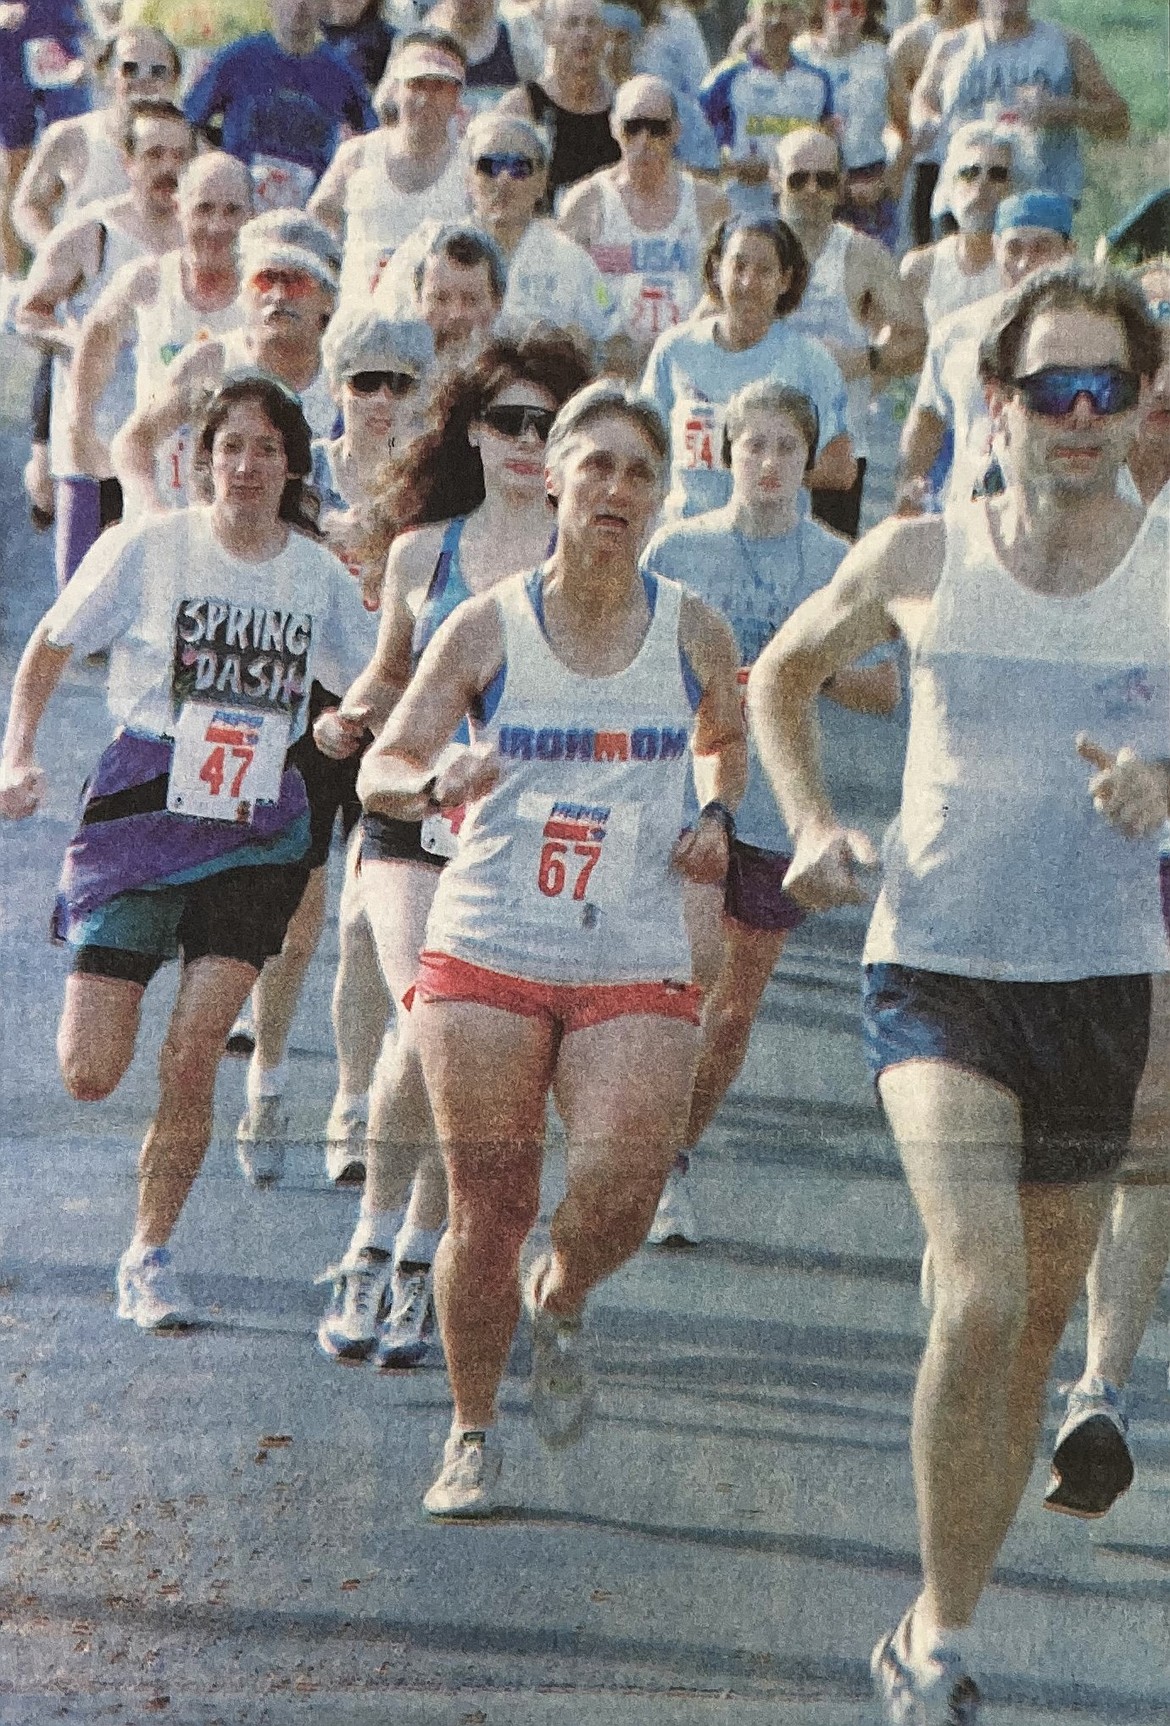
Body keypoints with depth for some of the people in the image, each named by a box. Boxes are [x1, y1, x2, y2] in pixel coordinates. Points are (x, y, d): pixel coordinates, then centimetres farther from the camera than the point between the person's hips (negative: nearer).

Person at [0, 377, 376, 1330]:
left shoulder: (319, 573, 3)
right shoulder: (147, 548, -5)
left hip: (258, 830, 2)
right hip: (142, 812, -1)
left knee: (192, 1062, -8)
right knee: (89, 1075, -6)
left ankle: (148, 1257, 8)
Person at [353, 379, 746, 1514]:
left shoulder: (693, 633, 3)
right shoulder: (488, 628, -2)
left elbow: (725, 739, 24)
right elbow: (379, 770, -4)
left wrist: (717, 815, 4)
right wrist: (437, 784, -26)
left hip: (637, 970, 1)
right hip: (486, 956, -1)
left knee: (620, 1191, -15)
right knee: (488, 1209, -1)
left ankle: (558, 1304, 21)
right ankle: (471, 1435, 18)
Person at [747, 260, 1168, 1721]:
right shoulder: (917, 561, -2)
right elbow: (779, 675, 16)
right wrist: (811, 823, 3)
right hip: (934, 966, -2)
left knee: (1035, 1323, 11)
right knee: (978, 1300, -20)